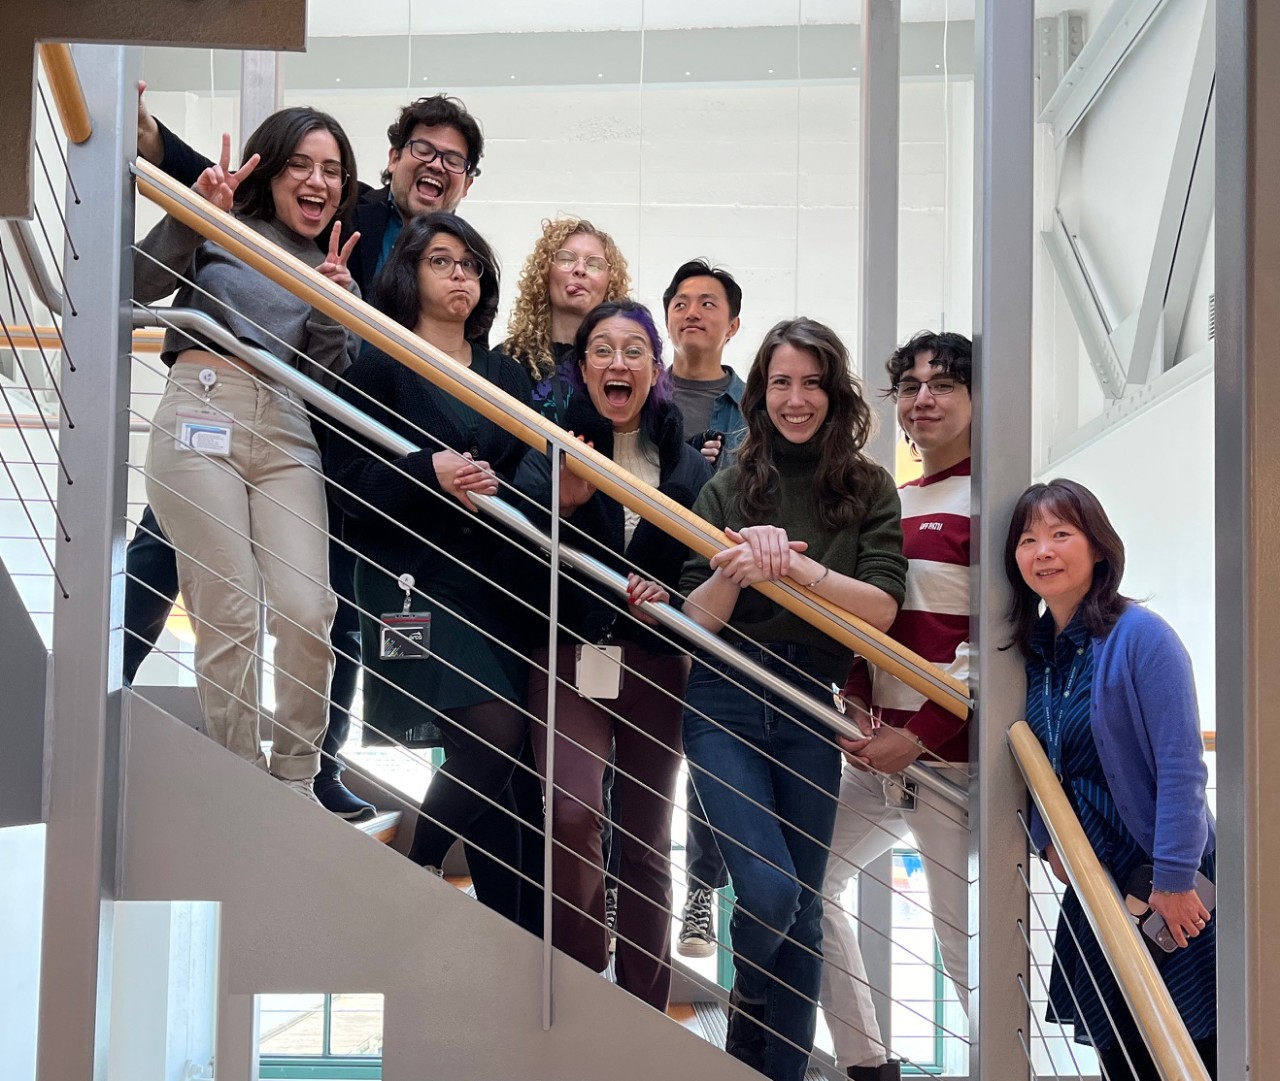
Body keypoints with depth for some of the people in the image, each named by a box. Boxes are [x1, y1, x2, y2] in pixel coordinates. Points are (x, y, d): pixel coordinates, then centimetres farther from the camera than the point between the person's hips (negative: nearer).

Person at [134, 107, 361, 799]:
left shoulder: (332, 268, 22)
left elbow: (326, 381, 13)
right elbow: (137, 287, -4)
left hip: (285, 435, 4)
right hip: (200, 418, -4)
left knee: (307, 613, -11)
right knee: (228, 619, -7)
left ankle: (295, 780, 6)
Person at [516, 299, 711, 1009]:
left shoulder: (688, 465, 8)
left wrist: (669, 595, -9)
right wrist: (564, 504, -21)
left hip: (656, 666, 2)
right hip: (570, 654, -2)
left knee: (645, 843, 6)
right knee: (572, 813, -24)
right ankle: (576, 981, -3)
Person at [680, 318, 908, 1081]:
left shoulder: (868, 488, 3)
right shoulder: (730, 488, 4)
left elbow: (881, 608, -8)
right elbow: (694, 619, 1)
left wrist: (795, 565, -21)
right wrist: (733, 572, -19)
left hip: (811, 710, 1)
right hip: (726, 704, -1)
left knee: (803, 908, 7)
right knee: (769, 890, -14)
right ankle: (748, 1010, 19)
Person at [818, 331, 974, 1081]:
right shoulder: (894, 502, 16)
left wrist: (920, 737, -19)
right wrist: (858, 706, 2)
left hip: (951, 752, -8)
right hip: (880, 746, 8)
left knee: (965, 937, -8)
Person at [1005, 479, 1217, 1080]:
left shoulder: (1140, 636, -14)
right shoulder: (1036, 651, 7)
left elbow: (1181, 767, -18)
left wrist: (1173, 880, -19)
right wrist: (1046, 839, 0)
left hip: (1171, 893, -6)